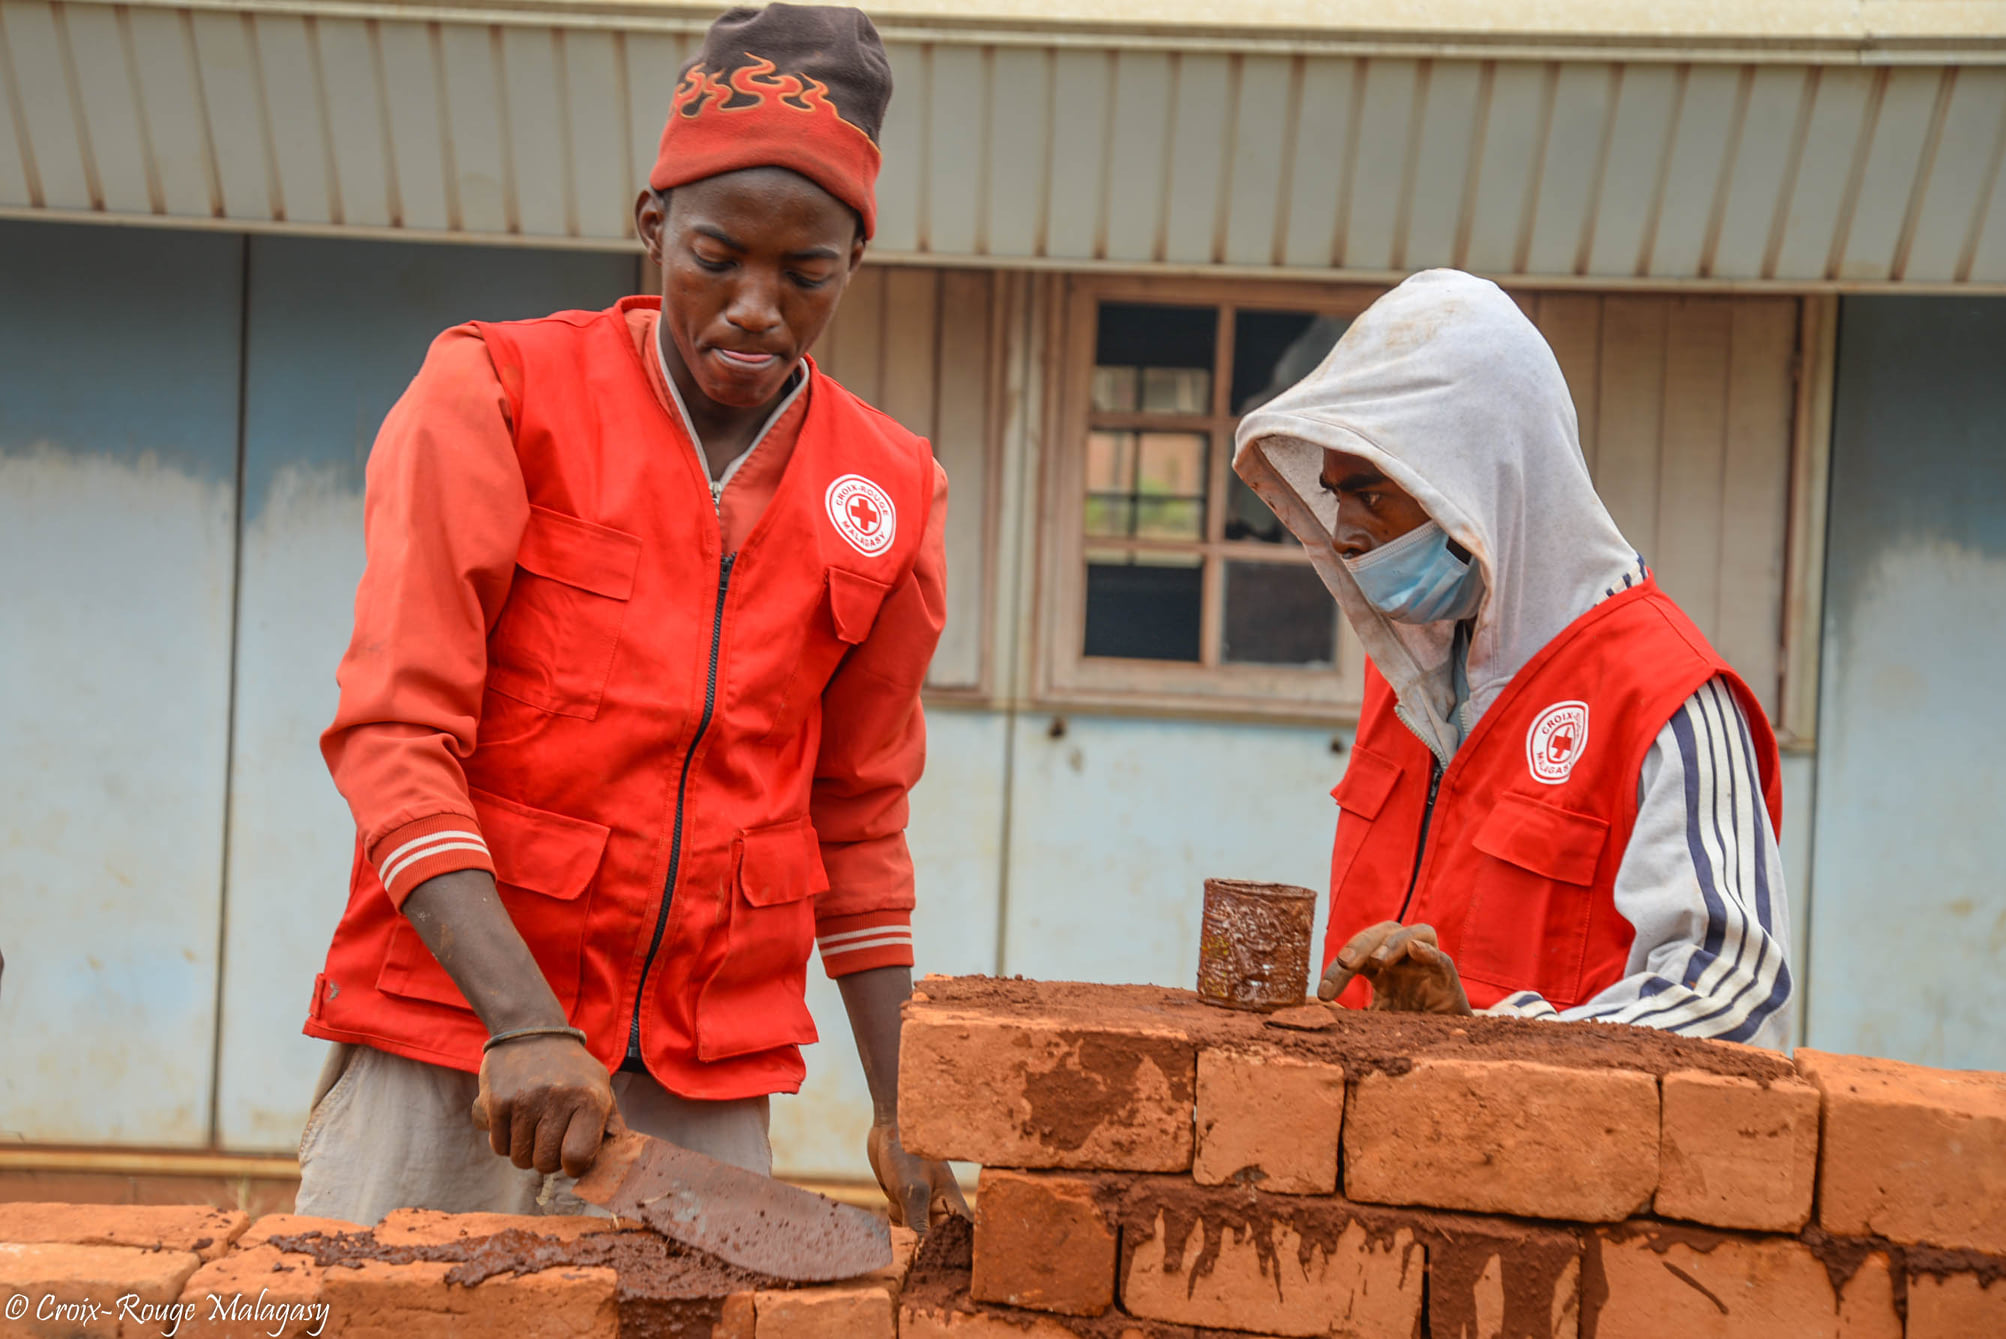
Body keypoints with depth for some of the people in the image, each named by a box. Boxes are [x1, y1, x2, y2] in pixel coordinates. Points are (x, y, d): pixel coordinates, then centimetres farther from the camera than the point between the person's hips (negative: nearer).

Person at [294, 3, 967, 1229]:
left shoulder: (892, 494, 6)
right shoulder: (496, 396, -4)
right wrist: (523, 1025, -22)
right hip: (448, 1037, -2)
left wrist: (902, 1119, 8)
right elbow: (395, 736, -10)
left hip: (709, 1088, 2)